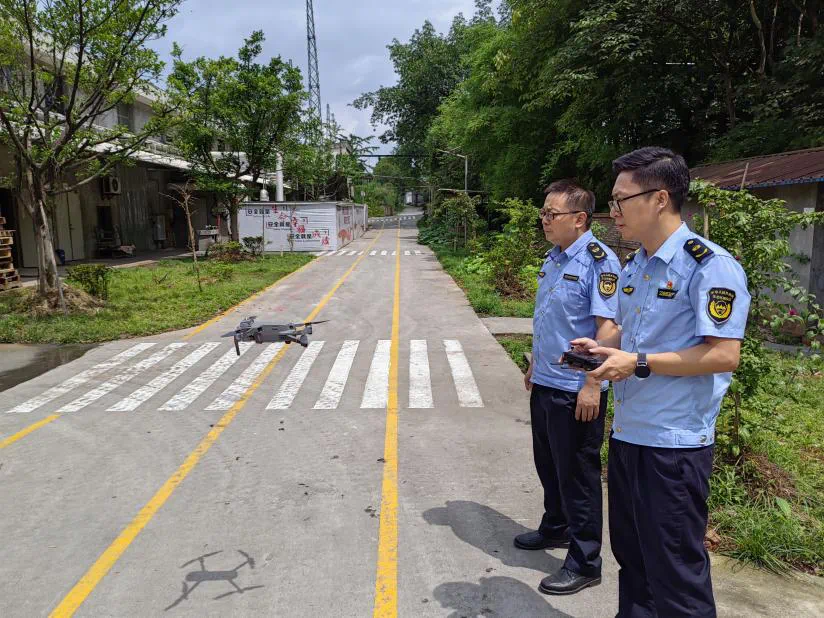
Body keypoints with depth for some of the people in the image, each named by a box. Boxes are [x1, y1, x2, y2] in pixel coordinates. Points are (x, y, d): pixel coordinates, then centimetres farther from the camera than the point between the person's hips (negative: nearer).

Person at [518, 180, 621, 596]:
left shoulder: (598, 261, -16)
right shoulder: (554, 258, 10)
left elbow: (607, 326, -21)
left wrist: (592, 385, -24)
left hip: (575, 390, -9)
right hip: (545, 384, 9)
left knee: (578, 475, 4)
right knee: (548, 464, 22)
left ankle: (584, 563, 20)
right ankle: (555, 528, 43)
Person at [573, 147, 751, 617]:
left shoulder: (710, 265, -16)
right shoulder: (634, 267, 12)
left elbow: (724, 355, -21)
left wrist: (638, 363, -22)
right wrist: (600, 347, 4)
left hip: (675, 444, -8)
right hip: (627, 434, 9)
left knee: (675, 570, 5)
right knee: (630, 553, 21)